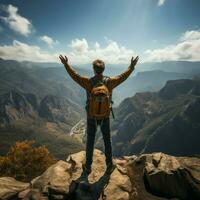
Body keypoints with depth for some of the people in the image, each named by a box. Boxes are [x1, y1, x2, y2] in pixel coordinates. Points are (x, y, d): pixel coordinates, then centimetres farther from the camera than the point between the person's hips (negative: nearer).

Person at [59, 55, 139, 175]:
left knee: (90, 141, 15)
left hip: (91, 117, 0)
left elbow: (75, 75, -4)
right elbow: (123, 77, 0)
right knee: (107, 141, 17)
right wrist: (132, 67, 14)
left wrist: (66, 64, 9)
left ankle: (88, 167, 32)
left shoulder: (88, 82, -17)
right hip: (105, 117, 1)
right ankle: (109, 166, 32)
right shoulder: (110, 82, -14)